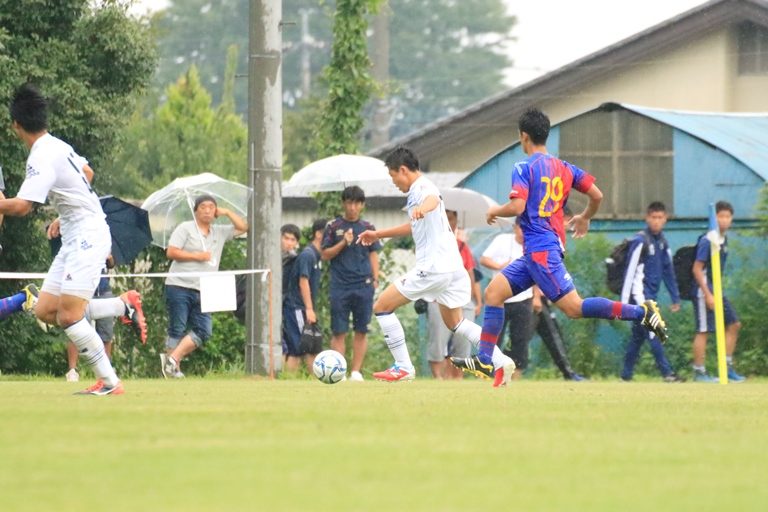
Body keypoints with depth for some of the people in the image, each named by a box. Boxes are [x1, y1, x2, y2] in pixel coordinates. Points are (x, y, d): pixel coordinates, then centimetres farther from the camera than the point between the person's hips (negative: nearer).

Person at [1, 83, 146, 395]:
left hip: (88, 238, -9)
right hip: (74, 239, 9)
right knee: (45, 311, 6)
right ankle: (124, 304, 14)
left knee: (68, 317, -14)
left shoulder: (42, 158, -19)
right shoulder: (58, 145, 10)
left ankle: (109, 382, -9)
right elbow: (87, 173, 29)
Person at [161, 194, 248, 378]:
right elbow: (171, 252, -8)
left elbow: (243, 227, 21)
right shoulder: (185, 228, 0)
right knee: (177, 330, -5)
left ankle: (172, 360, -4)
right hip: (179, 287, -6)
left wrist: (226, 213, 12)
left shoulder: (220, 232, 16)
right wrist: (197, 256, -10)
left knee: (203, 331, -5)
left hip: (203, 292, 6)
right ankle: (173, 369, -2)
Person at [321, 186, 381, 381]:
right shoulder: (334, 226, 5)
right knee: (339, 332, -3)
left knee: (361, 331, 0)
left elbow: (373, 255, 13)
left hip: (363, 285, 2)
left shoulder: (368, 228, 10)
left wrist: (375, 279, 4)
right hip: (340, 285, -2)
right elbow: (325, 254, 3)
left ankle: (356, 372, 5)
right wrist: (343, 243, -11)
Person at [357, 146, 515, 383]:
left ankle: (403, 367, -2)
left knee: (382, 306, -2)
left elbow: (434, 199, -39)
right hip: (452, 266, 10)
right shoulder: (417, 191, 20)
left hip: (433, 266, -10)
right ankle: (501, 361, 9)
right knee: (454, 322, 21)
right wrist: (378, 234, 43)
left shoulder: (423, 187, -12)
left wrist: (423, 207, -62)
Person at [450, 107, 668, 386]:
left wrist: (495, 211, 3)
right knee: (494, 291, 10)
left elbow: (517, 207, -19)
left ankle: (641, 312, -19)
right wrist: (584, 218, 31)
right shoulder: (564, 167, 14)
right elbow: (597, 195, 11)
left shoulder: (524, 167, -8)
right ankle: (484, 359, 6)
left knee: (574, 307, -13)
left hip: (540, 249, -9)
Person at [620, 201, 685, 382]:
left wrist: (675, 298, 18)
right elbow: (630, 271, -13)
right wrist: (624, 301, -15)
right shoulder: (640, 241, -10)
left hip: (651, 296, 8)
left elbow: (668, 271, 19)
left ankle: (626, 375, 17)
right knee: (653, 332, -13)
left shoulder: (662, 242, 13)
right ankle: (667, 373, -18)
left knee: (638, 335, 11)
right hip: (640, 294, -8)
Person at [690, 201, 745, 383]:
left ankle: (727, 367, 15)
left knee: (734, 324, 9)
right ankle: (699, 372, -1)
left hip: (717, 291, 9)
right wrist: (708, 295, -20)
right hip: (704, 292, -9)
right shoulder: (707, 241, -16)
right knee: (703, 331, -6)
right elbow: (697, 269, -17)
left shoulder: (723, 239, 10)